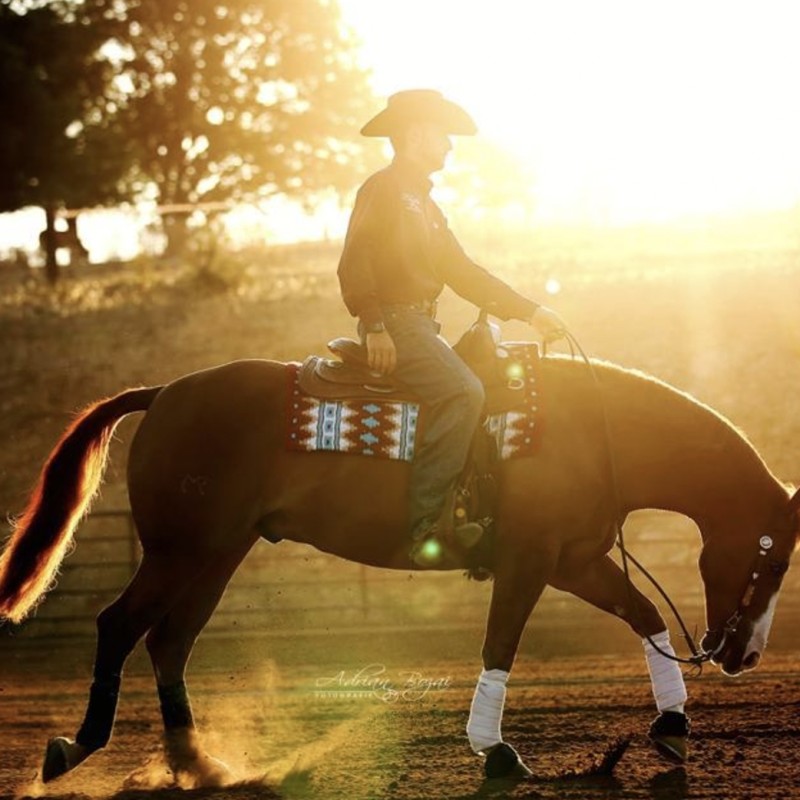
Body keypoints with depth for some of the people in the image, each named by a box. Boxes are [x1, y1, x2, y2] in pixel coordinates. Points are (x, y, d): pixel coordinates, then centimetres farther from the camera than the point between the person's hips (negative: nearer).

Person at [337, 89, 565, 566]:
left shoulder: (424, 204, 24)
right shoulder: (384, 189, -6)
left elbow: (462, 272, 24)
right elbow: (355, 263, -17)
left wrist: (529, 311, 18)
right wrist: (374, 327, -25)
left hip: (420, 325, 10)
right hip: (394, 323, -10)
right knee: (464, 393, -26)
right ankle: (427, 522, -29)